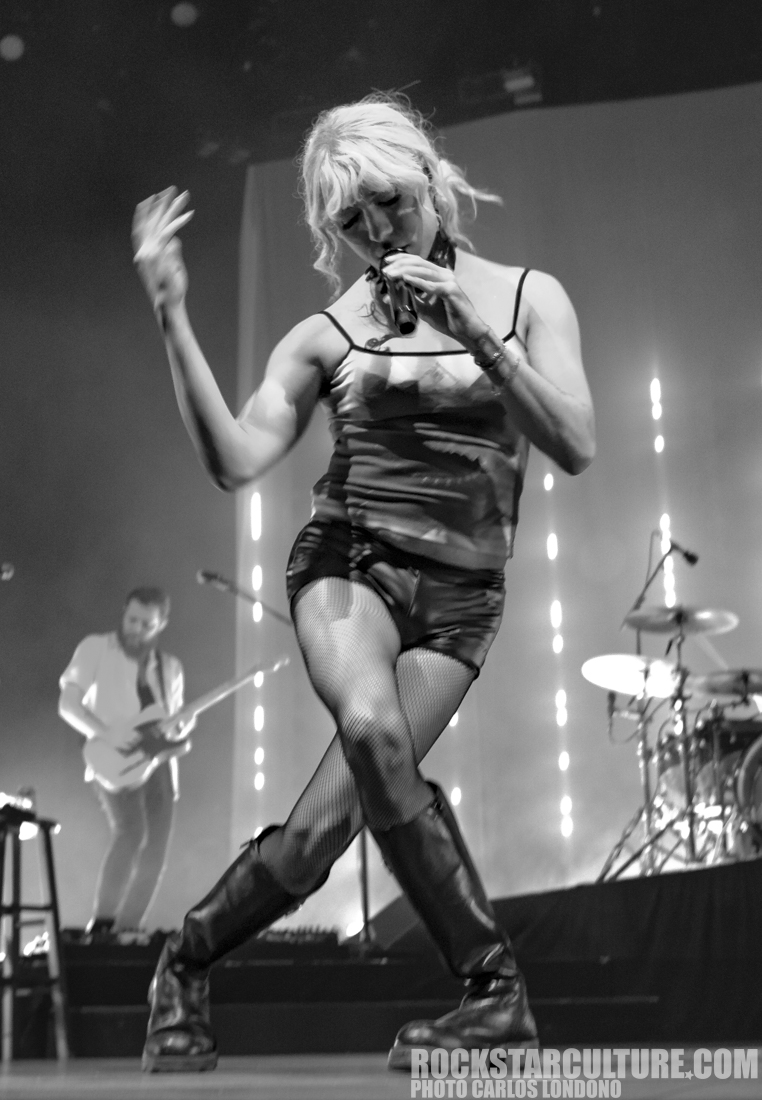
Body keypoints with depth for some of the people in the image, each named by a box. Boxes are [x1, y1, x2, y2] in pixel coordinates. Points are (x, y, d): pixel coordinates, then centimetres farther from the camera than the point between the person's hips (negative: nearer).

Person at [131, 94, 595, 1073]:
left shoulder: (527, 297, 6)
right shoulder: (330, 333, 6)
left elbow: (576, 448, -5)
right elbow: (233, 463, -5)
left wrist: (473, 332, -15)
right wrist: (172, 318, -13)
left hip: (457, 595, 1)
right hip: (347, 561, 0)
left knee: (328, 818, -14)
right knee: (371, 726, -32)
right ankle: (495, 987, -19)